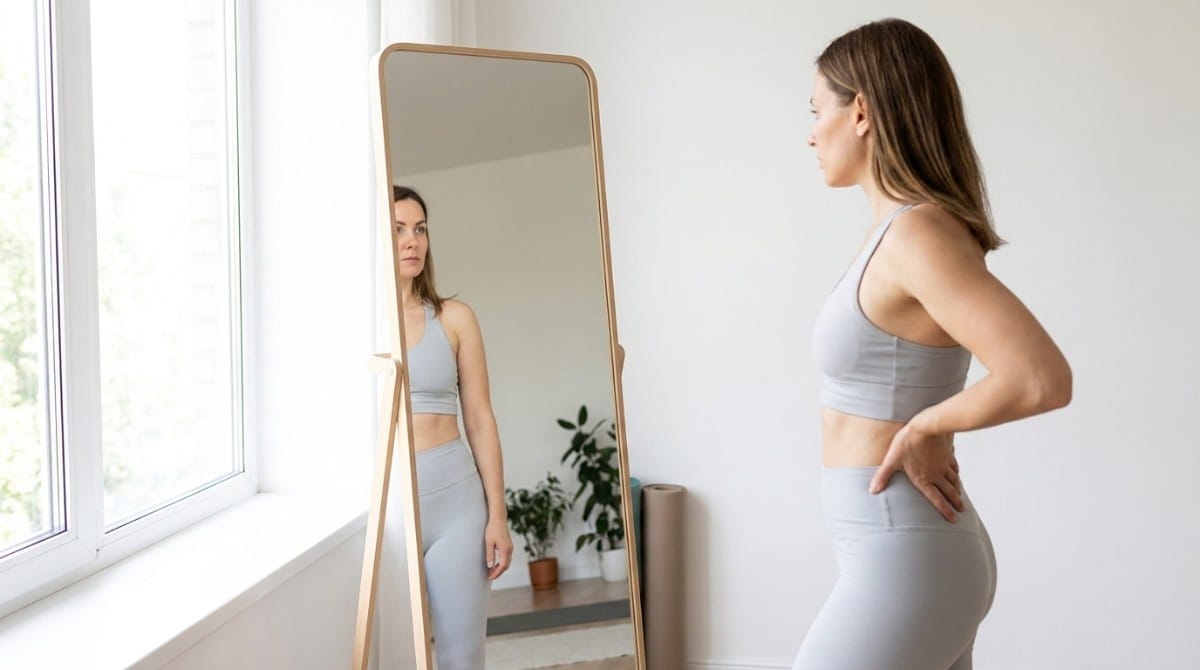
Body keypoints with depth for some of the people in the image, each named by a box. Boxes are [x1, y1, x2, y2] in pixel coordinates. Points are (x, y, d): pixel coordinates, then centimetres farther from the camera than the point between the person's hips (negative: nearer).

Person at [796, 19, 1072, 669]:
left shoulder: (919, 233, -20)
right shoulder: (902, 232, 8)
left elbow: (1042, 379, -29)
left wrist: (924, 426, -14)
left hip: (903, 562, -9)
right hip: (906, 550, 9)